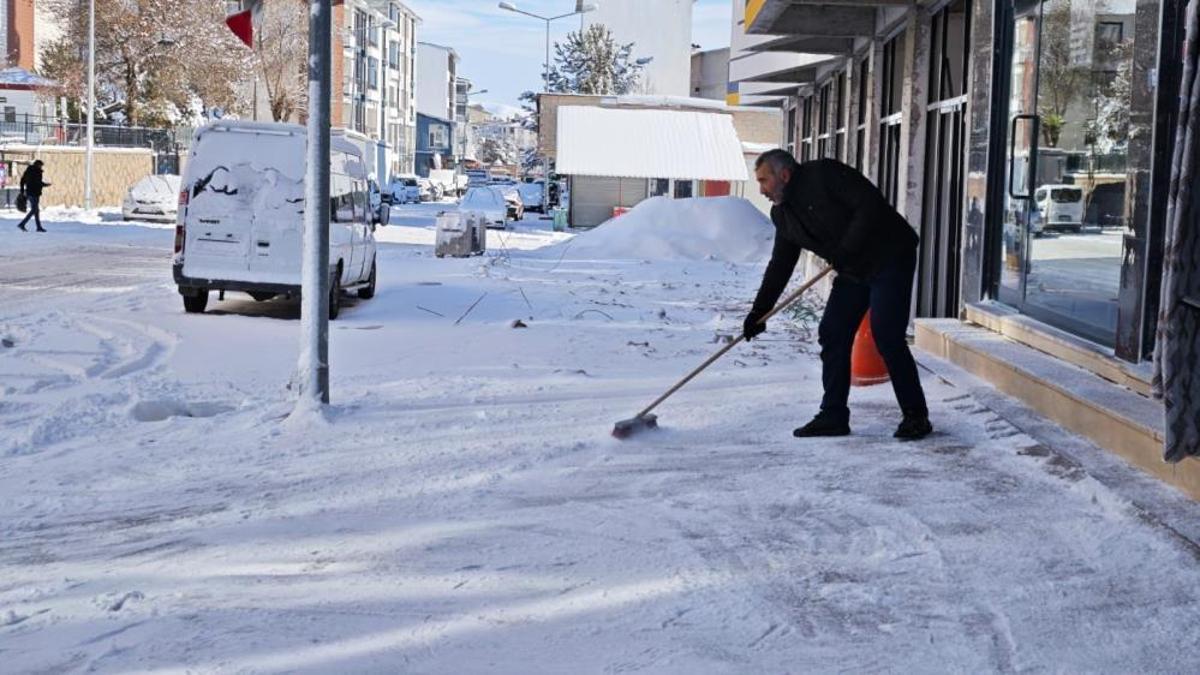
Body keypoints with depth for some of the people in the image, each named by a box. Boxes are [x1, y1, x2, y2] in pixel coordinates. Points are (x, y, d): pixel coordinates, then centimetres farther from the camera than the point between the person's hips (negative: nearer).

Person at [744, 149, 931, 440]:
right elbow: (780, 266, 13)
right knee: (832, 335, 3)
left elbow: (871, 205, -22)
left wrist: (846, 250, -24)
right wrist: (759, 312, 7)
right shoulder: (782, 214, 9)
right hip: (853, 271, 9)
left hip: (890, 258, -8)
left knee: (887, 337, -12)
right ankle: (833, 415, 10)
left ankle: (916, 415, -1)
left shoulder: (823, 174, -16)